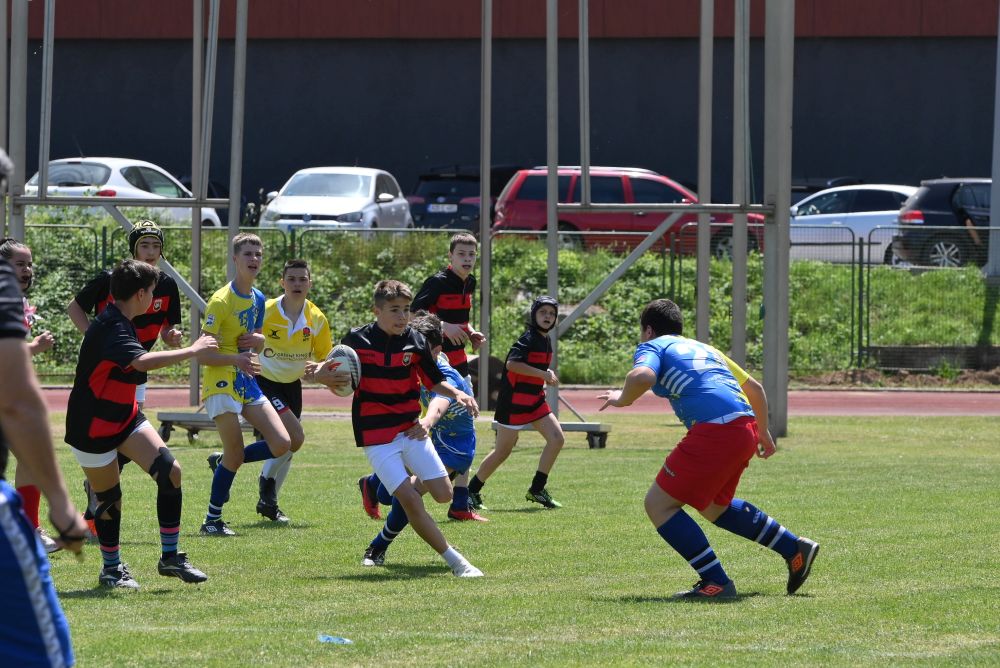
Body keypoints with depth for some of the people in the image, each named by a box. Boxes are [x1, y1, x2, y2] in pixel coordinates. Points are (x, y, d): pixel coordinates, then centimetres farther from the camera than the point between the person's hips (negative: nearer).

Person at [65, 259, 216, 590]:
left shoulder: (119, 323, 6)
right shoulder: (110, 329, -27)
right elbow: (142, 362, -44)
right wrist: (192, 350, -36)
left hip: (124, 416, 9)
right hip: (92, 427, -9)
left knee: (170, 471, -7)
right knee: (109, 497, 4)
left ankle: (170, 557, 1)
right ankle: (111, 568, 26)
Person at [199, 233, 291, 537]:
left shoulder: (258, 298, 10)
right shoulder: (221, 301, -14)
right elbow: (202, 353, -16)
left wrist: (258, 340, -1)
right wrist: (236, 359, -32)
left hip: (247, 382, 7)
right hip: (221, 383, -7)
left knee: (281, 444, -3)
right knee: (236, 455, -8)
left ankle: (223, 463, 19)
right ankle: (212, 521, 7)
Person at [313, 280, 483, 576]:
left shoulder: (415, 341, -1)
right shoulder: (357, 340, -7)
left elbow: (434, 382, 10)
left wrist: (457, 394, -9)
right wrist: (319, 373, -19)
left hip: (410, 428, 3)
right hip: (376, 438, -3)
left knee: (443, 494, -2)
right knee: (410, 501, -15)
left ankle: (414, 482, 34)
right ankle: (455, 561, -8)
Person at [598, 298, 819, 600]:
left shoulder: (652, 346, 8)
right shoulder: (703, 348, 30)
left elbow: (642, 377, -16)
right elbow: (754, 387, 34)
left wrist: (621, 399, 4)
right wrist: (763, 433, 46)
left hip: (714, 430, -8)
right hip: (745, 425, 8)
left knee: (659, 504, 0)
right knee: (714, 506, 30)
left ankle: (717, 583, -5)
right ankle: (794, 549, 31)